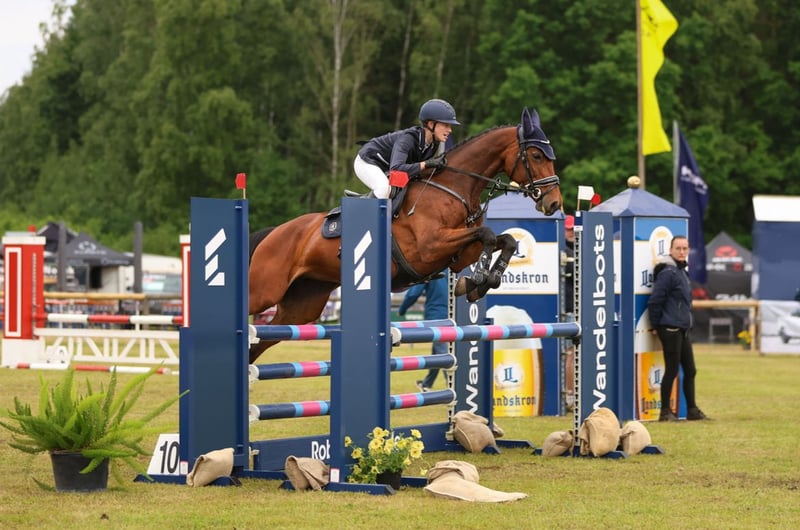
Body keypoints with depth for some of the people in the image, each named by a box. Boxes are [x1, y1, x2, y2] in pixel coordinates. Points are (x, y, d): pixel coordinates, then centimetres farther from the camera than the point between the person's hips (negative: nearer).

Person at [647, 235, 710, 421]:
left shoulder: (682, 272, 17)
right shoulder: (667, 273, -13)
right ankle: (665, 412, 1)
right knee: (672, 370, -5)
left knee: (690, 370, 11)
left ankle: (692, 410, 18)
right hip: (670, 329, -9)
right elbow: (655, 301, -15)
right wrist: (656, 327, -9)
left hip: (683, 329, 9)